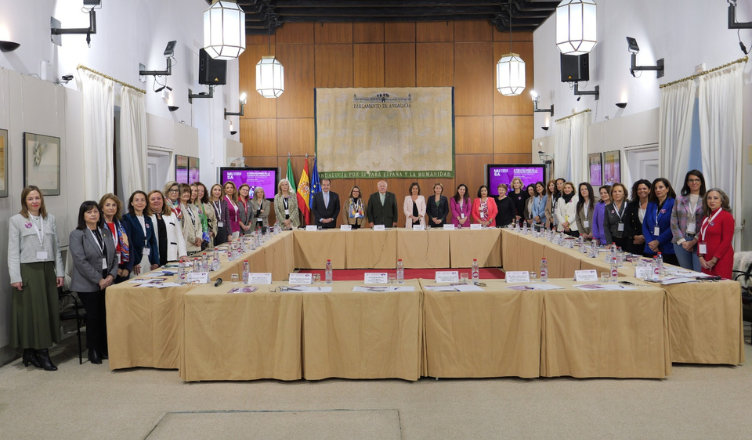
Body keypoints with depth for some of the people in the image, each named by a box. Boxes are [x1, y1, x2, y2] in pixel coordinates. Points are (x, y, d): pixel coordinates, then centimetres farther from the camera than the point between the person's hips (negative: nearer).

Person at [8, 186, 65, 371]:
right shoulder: (16, 221, 0)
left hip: (47, 270, 4)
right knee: (30, 311, -2)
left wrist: (59, 272, 6)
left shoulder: (50, 219, 11)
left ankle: (42, 351, 10)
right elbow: (13, 251, -4)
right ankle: (31, 352, 5)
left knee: (49, 310, 2)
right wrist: (15, 277, -10)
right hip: (28, 271, -4)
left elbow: (56, 247, 11)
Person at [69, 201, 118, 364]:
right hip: (88, 285, -4)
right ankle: (93, 351, 14)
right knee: (94, 316, 0)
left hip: (107, 282, 4)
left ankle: (105, 348, 15)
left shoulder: (106, 232, 13)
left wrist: (112, 275, -4)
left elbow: (114, 256, 13)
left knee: (106, 314, 1)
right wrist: (99, 280, -14)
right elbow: (81, 261, -12)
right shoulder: (76, 235, -4)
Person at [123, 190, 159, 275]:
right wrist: (135, 262, -15)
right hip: (136, 259, -5)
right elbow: (128, 242, -9)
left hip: (148, 259, 5)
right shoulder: (127, 218, -3)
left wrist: (155, 261, 5)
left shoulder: (148, 219, 15)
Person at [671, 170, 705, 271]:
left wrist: (694, 241, -10)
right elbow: (673, 223, 7)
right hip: (681, 241, 3)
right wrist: (682, 241, -2)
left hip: (699, 241, -3)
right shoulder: (679, 200, 11)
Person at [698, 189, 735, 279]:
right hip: (706, 260, 7)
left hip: (721, 259, -7)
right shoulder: (706, 217, 16)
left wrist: (714, 260, -13)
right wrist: (701, 257, 2)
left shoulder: (727, 216, -6)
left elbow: (726, 241, -11)